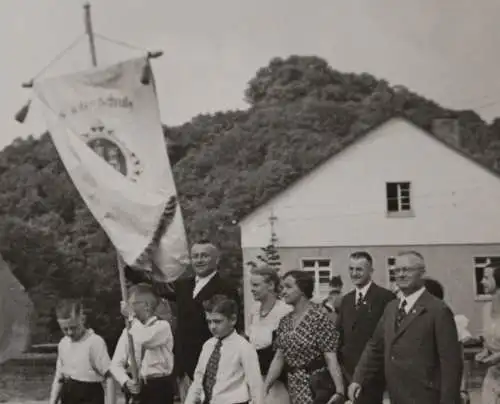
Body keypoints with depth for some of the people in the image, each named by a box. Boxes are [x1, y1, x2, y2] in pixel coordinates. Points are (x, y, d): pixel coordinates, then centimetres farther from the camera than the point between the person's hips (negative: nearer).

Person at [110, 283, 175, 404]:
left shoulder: (162, 326, -5)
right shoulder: (128, 330, 10)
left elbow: (144, 339, -28)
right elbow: (116, 364, 7)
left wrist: (131, 316, -14)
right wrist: (126, 381, -12)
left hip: (158, 389, -5)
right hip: (134, 389, 5)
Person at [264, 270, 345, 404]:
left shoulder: (319, 318, -14)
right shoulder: (285, 321, 7)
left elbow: (331, 358, -19)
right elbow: (278, 359, 7)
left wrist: (339, 391, -26)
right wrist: (264, 389, 2)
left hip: (315, 387, -6)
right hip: (293, 387, 7)